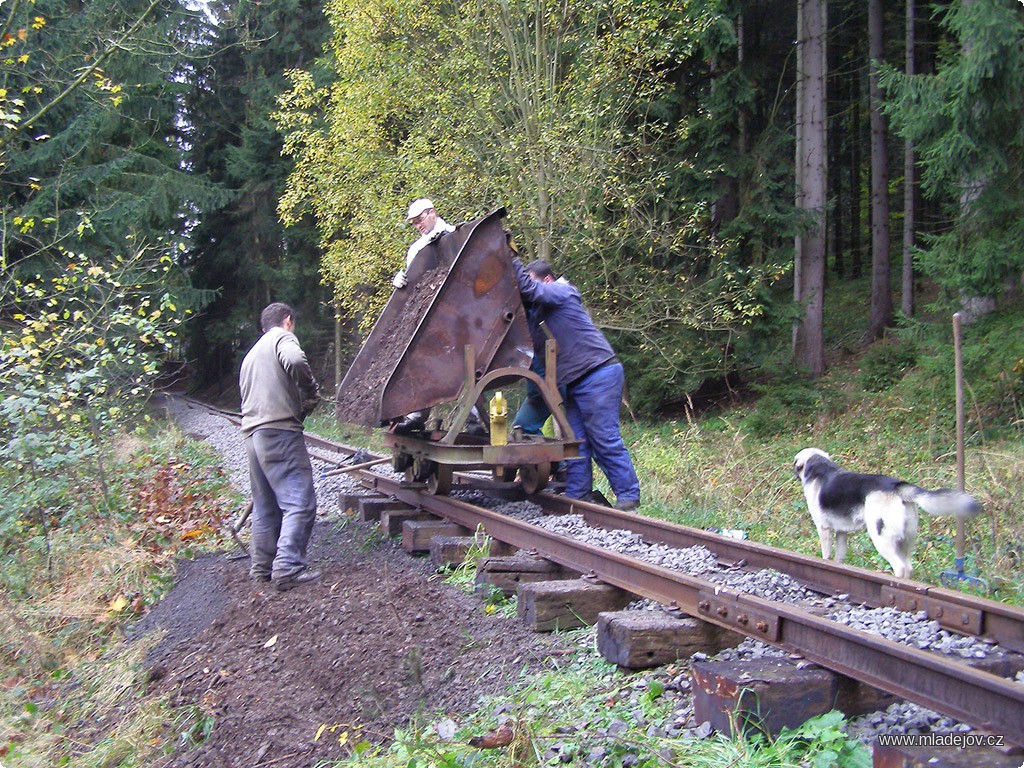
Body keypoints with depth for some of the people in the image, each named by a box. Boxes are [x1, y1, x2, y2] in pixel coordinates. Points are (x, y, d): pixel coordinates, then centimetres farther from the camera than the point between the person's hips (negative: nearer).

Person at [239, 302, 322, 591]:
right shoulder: (283, 338, 1)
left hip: (252, 435, 9)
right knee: (300, 502, -10)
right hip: (280, 432, -9)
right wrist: (311, 388, -6)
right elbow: (294, 361, -22)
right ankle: (288, 567, -17)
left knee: (266, 506, 15)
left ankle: (262, 567, 20)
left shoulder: (252, 354, 29)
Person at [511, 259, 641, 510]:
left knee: (605, 438, -9)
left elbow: (530, 289, -18)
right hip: (577, 381, 10)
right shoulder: (545, 309, 24)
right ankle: (577, 497, 11)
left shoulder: (562, 292, -4)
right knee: (576, 441, 7)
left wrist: (512, 261, -9)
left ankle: (628, 496, -4)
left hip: (599, 374, -10)